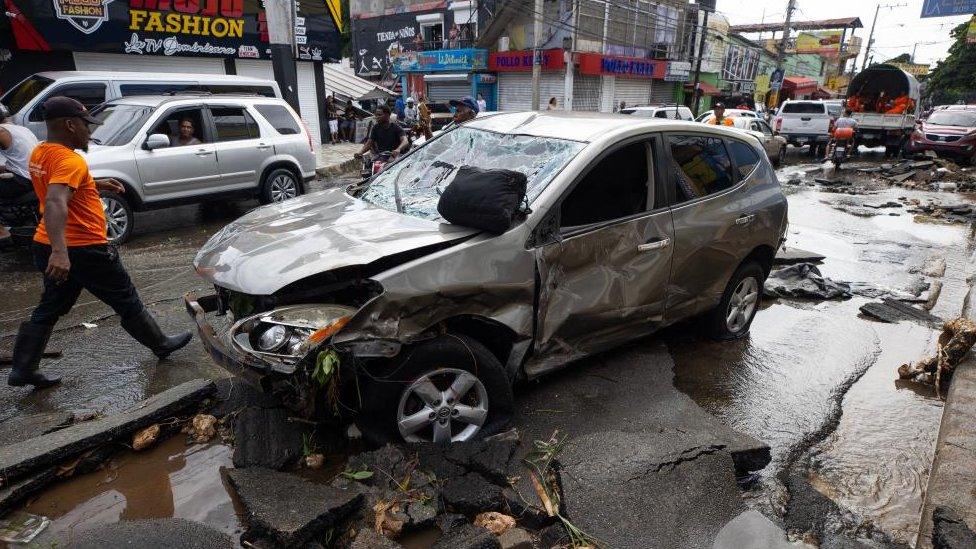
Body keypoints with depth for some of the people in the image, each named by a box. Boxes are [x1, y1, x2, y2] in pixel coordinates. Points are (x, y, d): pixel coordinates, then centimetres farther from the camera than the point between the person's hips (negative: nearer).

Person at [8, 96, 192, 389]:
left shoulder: (39, 154, 8)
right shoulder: (70, 160, -22)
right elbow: (55, 203, -37)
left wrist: (95, 185, 20)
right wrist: (59, 251, -48)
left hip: (46, 246, 9)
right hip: (83, 250, -9)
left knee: (50, 308, 16)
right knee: (127, 302, 7)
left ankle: (22, 369, 17)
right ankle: (161, 344, 23)